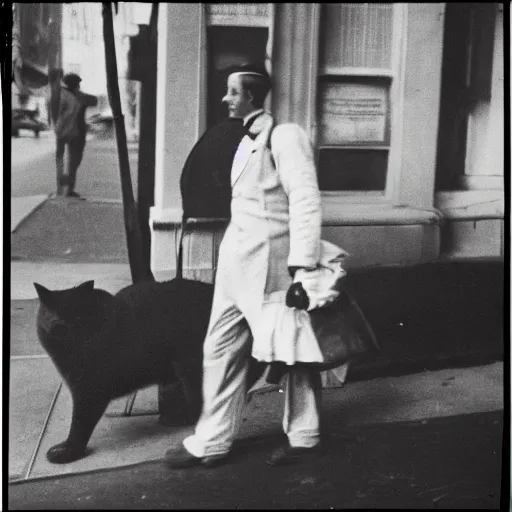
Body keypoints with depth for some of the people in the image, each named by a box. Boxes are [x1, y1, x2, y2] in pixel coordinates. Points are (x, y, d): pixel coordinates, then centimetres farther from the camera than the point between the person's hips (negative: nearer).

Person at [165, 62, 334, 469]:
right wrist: (232, 258, 14)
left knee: (293, 353, 8)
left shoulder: (285, 136, -12)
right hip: (237, 262, 9)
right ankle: (212, 442, 25)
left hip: (270, 265, -9)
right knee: (221, 351, 13)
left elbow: (306, 203, -18)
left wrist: (302, 267, -21)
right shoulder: (248, 140, 13)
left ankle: (305, 439, 26)